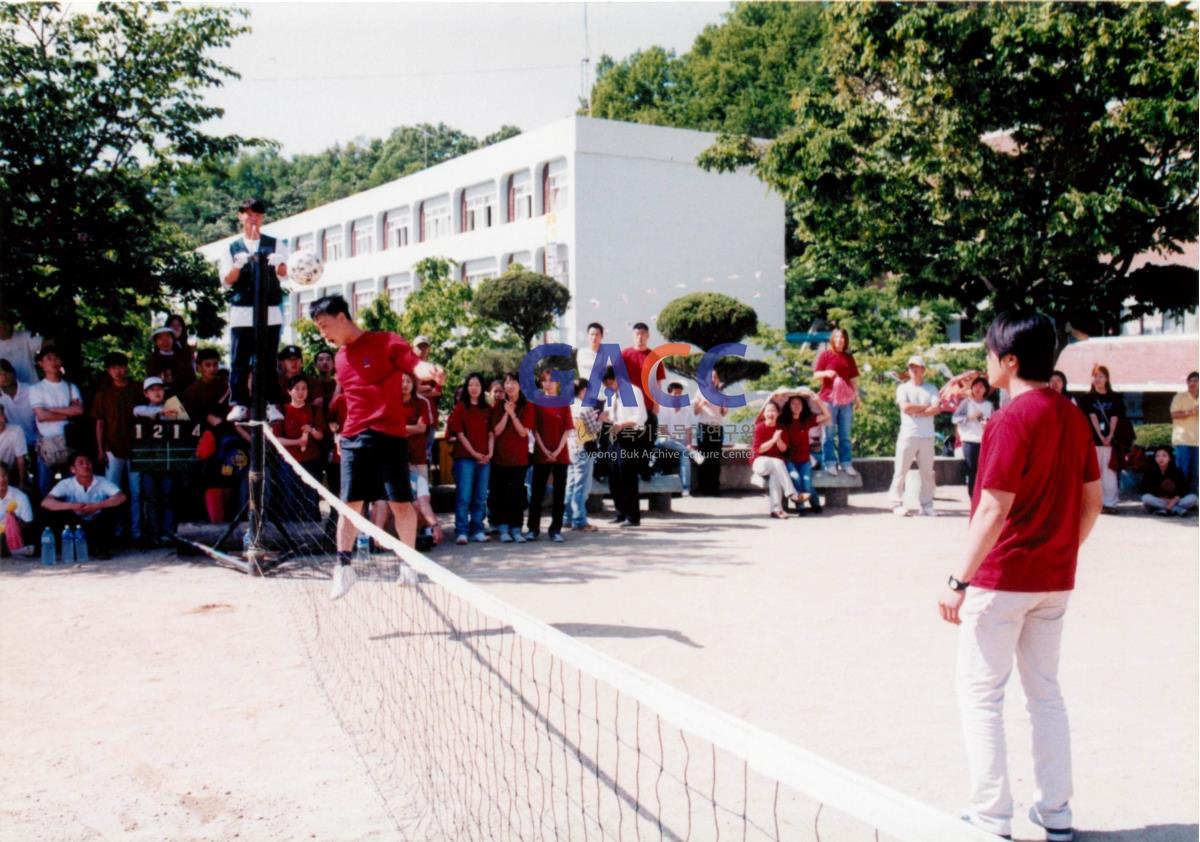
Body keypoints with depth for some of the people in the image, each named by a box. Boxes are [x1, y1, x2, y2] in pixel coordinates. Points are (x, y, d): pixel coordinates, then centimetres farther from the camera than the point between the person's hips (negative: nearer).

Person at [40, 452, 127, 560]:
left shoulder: (102, 482, -14)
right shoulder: (66, 484, -15)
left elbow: (121, 497, -27)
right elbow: (45, 502, -26)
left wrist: (97, 506, -36)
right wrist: (72, 506, -38)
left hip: (98, 525, 0)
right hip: (76, 525, 0)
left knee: (111, 510, -26)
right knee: (57, 513, -24)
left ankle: (103, 549, -9)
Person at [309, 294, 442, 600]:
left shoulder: (387, 342, -4)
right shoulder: (340, 358, 15)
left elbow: (414, 365, -16)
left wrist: (430, 371, -38)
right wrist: (342, 432, 18)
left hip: (390, 436, -5)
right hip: (353, 439, 5)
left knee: (400, 503, 2)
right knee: (350, 503, 0)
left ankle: (409, 563, 17)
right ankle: (343, 566, 5)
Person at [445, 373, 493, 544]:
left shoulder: (487, 409, 14)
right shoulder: (460, 407, 2)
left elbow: (491, 433, 12)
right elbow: (459, 433, -3)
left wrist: (490, 453, -2)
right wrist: (474, 453, -9)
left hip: (484, 458, 4)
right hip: (465, 457, -4)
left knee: (480, 497, 5)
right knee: (464, 496, -6)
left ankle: (477, 530, 11)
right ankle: (461, 531, -4)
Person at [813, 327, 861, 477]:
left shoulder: (849, 358, 12)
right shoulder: (825, 355, 1)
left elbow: (853, 378, 14)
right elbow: (816, 374, -2)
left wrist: (857, 396, 8)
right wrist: (826, 373, -22)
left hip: (846, 399, 4)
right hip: (828, 398, -4)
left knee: (845, 435, 7)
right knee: (829, 434, -1)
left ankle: (846, 464, 11)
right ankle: (830, 464, 2)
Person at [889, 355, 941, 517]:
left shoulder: (931, 389, 13)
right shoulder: (903, 388, 8)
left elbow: (936, 409, -4)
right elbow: (905, 407, -9)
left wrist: (916, 412, -12)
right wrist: (926, 406, -3)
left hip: (927, 436, 2)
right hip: (908, 435, -2)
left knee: (927, 472, 3)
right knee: (901, 471, -4)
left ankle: (926, 505, 7)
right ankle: (897, 503, 0)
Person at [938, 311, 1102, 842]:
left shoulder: (1012, 420, -18)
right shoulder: (1073, 416, 6)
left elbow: (994, 509, -22)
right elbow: (1092, 501, 10)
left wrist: (958, 580, -20)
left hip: (1001, 578, -8)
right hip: (1054, 580, 8)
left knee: (980, 694, 3)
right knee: (1045, 691, 16)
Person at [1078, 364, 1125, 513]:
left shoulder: (1115, 398, 9)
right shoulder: (1087, 399, 7)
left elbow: (1114, 418, 1)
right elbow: (1093, 417, -3)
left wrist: (1110, 436, -12)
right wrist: (1101, 436, -13)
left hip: (1110, 440, 0)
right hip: (1093, 439, 0)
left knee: (1109, 471, -2)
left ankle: (1110, 503, 2)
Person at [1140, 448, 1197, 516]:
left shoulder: (1177, 471, -6)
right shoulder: (1150, 471, -9)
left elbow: (1183, 489, -8)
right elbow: (1145, 491, -11)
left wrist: (1174, 501, -25)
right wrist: (1164, 500, -18)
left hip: (1176, 500, 1)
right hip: (1157, 501, -1)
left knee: (1193, 498, -21)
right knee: (1146, 498, -33)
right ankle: (1178, 509, -30)